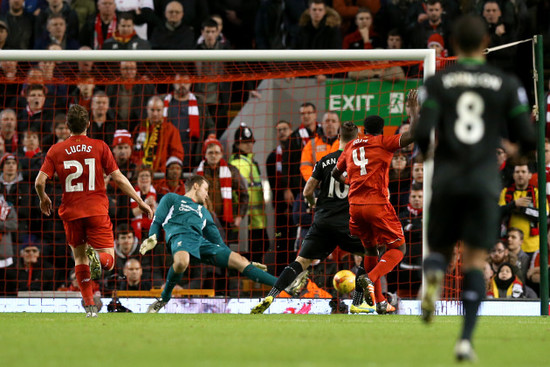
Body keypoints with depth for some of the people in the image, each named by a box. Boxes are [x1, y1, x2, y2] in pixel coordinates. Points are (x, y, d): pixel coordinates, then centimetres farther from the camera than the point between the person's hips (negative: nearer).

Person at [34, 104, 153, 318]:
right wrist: (139, 201, 5)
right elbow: (118, 178, -3)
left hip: (71, 212, 2)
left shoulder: (56, 151, 2)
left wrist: (43, 199, 19)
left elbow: (39, 182, -3)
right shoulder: (100, 147, -1)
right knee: (108, 260, 1)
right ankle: (97, 257, -35)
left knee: (79, 258, 15)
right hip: (97, 210, -2)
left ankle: (89, 305, 6)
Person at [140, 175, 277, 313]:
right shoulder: (171, 198, 29)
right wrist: (152, 237, -5)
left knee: (239, 261, -9)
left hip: (201, 241, 5)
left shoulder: (204, 211, 40)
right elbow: (157, 221, 19)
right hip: (180, 236, -5)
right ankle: (164, 299, -22)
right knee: (182, 262, -40)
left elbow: (217, 240, 34)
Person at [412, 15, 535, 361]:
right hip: (485, 181, -1)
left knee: (440, 251, 17)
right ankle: (466, 339, -15)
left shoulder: (437, 83, 3)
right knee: (475, 263, 0)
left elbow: (423, 132, -9)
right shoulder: (507, 84, 4)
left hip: (447, 179, 1)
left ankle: (434, 278, -20)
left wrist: (423, 151, 14)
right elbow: (527, 138, 1)